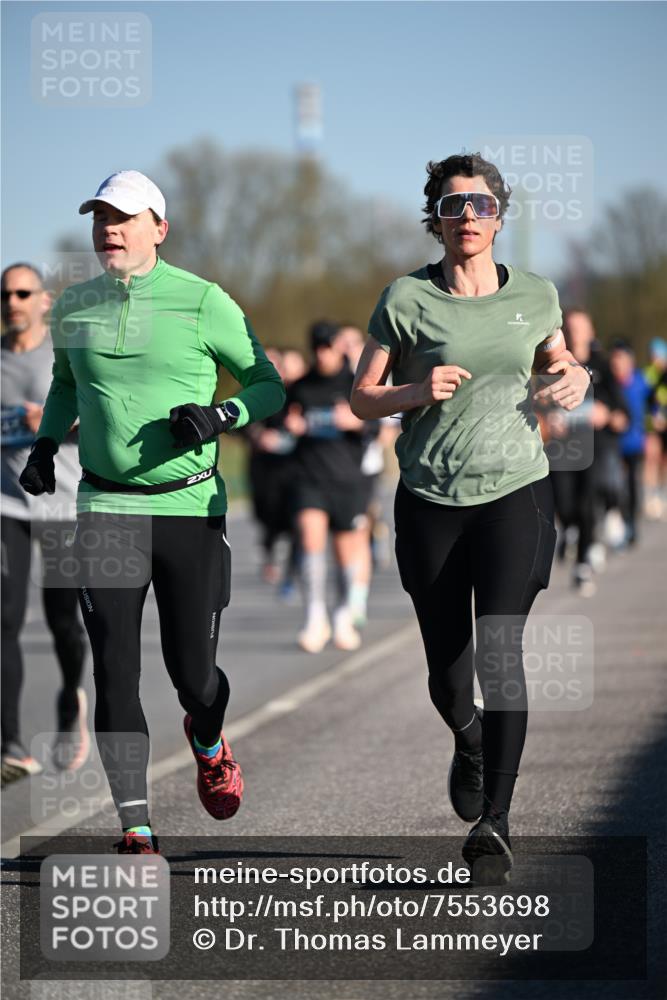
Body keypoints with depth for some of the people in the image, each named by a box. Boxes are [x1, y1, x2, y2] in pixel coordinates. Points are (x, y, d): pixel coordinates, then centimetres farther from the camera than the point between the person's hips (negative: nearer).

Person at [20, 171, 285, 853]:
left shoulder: (203, 303, -5)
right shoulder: (73, 309, 7)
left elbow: (269, 384, 3)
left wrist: (221, 416, -16)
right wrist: (47, 440, 10)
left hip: (191, 508, -2)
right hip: (106, 508, 2)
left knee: (192, 673, 2)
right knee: (115, 670, -7)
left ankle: (207, 745, 39)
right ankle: (135, 830, -3)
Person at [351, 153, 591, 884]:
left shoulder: (535, 296, 5)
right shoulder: (406, 299, -1)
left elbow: (556, 362, 24)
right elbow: (362, 399, 3)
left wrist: (575, 379, 1)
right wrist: (418, 392, -16)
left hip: (516, 494, 0)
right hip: (431, 502, 0)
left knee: (500, 649, -18)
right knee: (448, 678, 5)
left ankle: (494, 823, -18)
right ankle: (469, 744, 42)